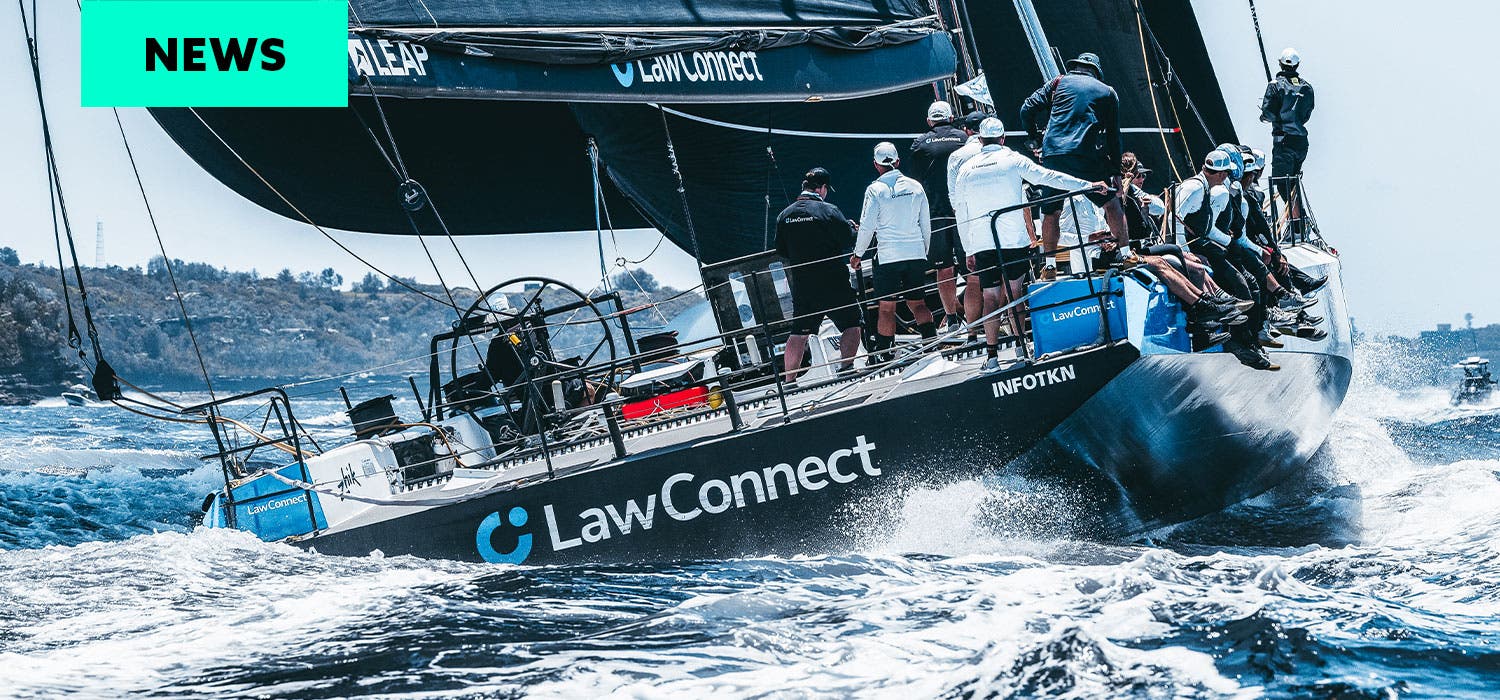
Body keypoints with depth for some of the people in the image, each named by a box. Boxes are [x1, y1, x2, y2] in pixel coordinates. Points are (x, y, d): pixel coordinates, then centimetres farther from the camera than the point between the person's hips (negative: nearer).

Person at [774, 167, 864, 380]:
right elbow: (849, 241, -9)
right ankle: (846, 367, 1)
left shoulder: (784, 215, 3)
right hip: (833, 283, -4)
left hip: (801, 285, 5)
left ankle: (789, 380, 7)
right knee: (851, 325, 10)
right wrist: (851, 228, 12)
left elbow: (781, 250, 11)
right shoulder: (828, 211, -12)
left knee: (798, 334, 9)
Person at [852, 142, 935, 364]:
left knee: (887, 307, 1)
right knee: (918, 303, 11)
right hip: (916, 254, 4)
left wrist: (857, 254, 8)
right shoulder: (915, 186, 7)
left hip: (888, 256, -4)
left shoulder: (875, 189, -6)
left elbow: (867, 226, -5)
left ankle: (883, 355, 2)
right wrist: (924, 254, 24)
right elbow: (926, 225, 12)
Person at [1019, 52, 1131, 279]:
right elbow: (1113, 135, 16)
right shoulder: (1107, 92, 18)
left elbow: (1027, 110, 9)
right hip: (1089, 159, -1)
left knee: (1050, 212, 12)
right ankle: (1126, 253, 14)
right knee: (1111, 203, 15)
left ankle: (1050, 264, 10)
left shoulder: (1058, 83, 17)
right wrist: (1116, 172, 20)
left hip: (1053, 157, 1)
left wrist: (1037, 138, 23)